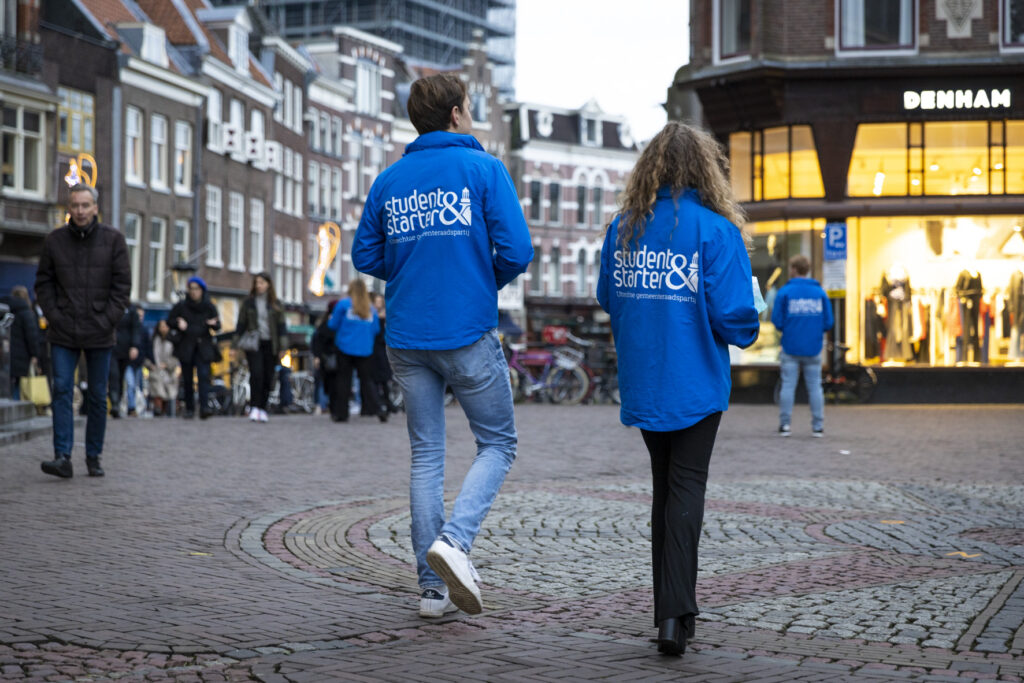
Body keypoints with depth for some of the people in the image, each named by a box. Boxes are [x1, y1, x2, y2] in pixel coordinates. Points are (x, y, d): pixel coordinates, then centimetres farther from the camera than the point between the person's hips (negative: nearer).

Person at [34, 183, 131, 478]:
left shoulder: (113, 239, 0)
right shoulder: (54, 240, 3)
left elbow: (122, 283, 0)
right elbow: (43, 282, 7)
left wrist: (109, 319, -8)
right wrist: (53, 315, -5)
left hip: (99, 333, 0)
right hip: (63, 333, 0)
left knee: (97, 396, 7)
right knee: (62, 390, -9)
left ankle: (94, 456, 17)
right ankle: (63, 457, -12)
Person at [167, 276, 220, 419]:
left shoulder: (209, 307, 5)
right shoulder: (181, 306, 3)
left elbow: (218, 326, 7)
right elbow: (169, 321, 9)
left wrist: (214, 324, -17)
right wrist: (178, 324, -12)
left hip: (203, 346, -1)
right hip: (185, 347, 1)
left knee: (204, 375, -15)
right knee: (187, 379, 3)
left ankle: (204, 407, -22)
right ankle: (189, 408, 14)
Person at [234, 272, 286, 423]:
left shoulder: (276, 304, 8)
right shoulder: (248, 303, 8)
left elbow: (281, 326, 7)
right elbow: (241, 324, 9)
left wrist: (282, 348, 2)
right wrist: (236, 345, 3)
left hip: (270, 344, 1)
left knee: (268, 378, 1)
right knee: (256, 374, -17)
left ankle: (262, 409, 10)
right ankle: (254, 408, -17)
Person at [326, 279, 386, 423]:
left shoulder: (343, 304, -4)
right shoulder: (371, 309, 4)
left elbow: (333, 325, 0)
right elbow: (376, 329, 8)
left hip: (345, 348, -2)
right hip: (365, 350, 2)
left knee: (343, 380, 6)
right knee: (367, 380, 5)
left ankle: (341, 413, 7)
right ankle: (378, 408, -10)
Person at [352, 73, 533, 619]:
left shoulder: (389, 179, 10)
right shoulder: (483, 169, -4)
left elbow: (365, 255, 11)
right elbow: (516, 250, -11)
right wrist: (489, 281, 8)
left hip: (406, 338, 4)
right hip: (468, 332, -4)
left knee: (426, 455, 11)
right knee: (497, 443, 10)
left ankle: (433, 586, 10)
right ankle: (454, 539, -13)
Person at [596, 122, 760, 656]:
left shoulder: (623, 227, 1)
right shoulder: (714, 229, -13)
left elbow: (608, 301, 12)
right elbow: (733, 316, -16)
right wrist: (744, 332, 6)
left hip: (641, 383, 4)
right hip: (694, 383, -4)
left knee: (665, 486, 18)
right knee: (687, 488, 2)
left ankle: (671, 608, 23)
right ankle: (674, 613, -10)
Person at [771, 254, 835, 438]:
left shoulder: (785, 292, -4)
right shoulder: (820, 292, 4)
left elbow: (777, 321, -6)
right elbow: (828, 323, 2)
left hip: (790, 347, -2)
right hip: (813, 348, 2)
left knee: (788, 386, 3)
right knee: (815, 387, 6)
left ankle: (785, 424, 3)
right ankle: (818, 426, 6)